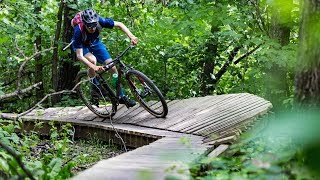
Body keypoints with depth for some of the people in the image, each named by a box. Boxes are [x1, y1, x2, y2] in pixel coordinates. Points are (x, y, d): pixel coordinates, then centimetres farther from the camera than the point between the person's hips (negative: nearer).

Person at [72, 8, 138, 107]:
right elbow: (79, 55, -40)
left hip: (95, 43, 3)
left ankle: (121, 96, 4)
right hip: (82, 46, -3)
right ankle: (95, 87, -11)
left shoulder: (100, 21, -33)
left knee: (112, 66, -9)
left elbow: (119, 24, -21)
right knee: (92, 60, -35)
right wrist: (94, 67, -54)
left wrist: (131, 36, -37)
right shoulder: (78, 31, -39)